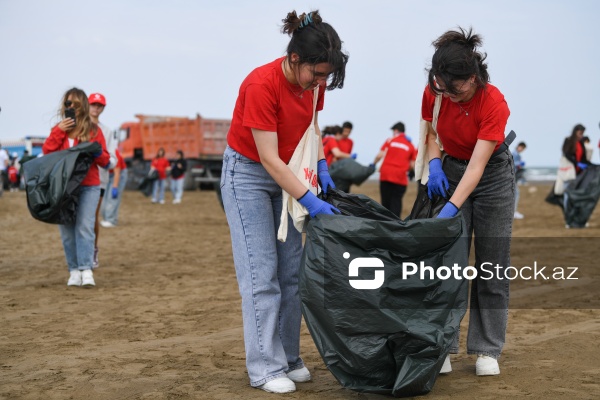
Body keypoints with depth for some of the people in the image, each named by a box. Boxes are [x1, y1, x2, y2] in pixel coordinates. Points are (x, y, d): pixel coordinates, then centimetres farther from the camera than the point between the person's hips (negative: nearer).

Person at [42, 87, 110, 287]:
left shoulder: (93, 129, 6)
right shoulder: (59, 129, 13)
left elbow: (105, 161, 6)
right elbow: (46, 151, -1)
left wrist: (96, 152, -14)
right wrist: (58, 131, -8)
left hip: (88, 187, -2)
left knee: (85, 227, -13)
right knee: (67, 229, 0)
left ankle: (86, 271, -17)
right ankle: (74, 271, 4)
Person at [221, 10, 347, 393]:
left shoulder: (312, 81, -9)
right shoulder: (261, 85, -29)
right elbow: (269, 158, -28)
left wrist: (322, 167, -4)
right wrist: (310, 201, -30)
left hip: (284, 174, 7)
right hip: (248, 174, -7)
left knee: (293, 271, 5)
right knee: (262, 274, -8)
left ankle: (289, 358, 15)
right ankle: (266, 368, -1)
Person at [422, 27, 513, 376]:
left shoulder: (494, 103, -30)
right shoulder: (433, 92, -17)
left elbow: (477, 167, -32)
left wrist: (450, 210, -40)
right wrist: (434, 163, -16)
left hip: (492, 176, -3)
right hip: (451, 170, 3)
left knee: (492, 265, -1)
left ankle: (487, 350, 9)